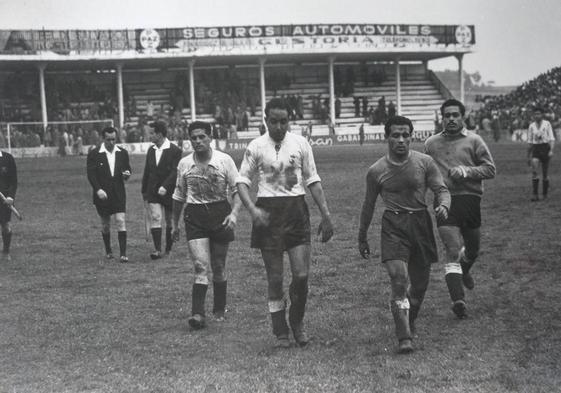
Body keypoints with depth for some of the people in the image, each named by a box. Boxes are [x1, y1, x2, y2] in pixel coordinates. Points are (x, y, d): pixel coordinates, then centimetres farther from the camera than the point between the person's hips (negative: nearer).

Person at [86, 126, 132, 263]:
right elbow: (91, 175, -7)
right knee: (105, 224, 11)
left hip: (119, 194, 1)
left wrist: (126, 174, -10)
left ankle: (123, 254, -11)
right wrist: (98, 190, -19)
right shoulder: (94, 154, -3)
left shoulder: (122, 153, 6)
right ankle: (108, 251, 29)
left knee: (120, 221, -10)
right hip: (102, 194, -1)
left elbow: (127, 169, 15)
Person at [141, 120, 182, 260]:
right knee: (155, 218, -9)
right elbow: (147, 171, 16)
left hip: (169, 191, -4)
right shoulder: (151, 150, 10)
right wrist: (144, 190, 16)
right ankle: (157, 249, -12)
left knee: (170, 221, 7)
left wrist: (165, 186, -26)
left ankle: (169, 249, 18)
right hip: (153, 191, 4)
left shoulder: (175, 150, -9)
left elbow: (175, 172, -16)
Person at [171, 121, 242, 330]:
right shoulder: (184, 164, 4)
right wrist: (174, 223, 19)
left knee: (219, 267, 9)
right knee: (200, 266, -12)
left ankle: (219, 310, 26)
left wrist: (234, 213, -18)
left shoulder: (224, 160, -4)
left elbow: (238, 190, -3)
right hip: (195, 217, 0)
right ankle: (198, 314, -15)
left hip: (220, 213, 0)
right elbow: (179, 196, 15)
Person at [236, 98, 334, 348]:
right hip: (268, 212, -1)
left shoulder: (300, 143, 4)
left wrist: (326, 215, 4)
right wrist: (253, 210, -14)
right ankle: (280, 332, 15)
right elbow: (242, 181, 3)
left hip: (296, 209, 1)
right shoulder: (256, 147, 0)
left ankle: (297, 323, 19)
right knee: (275, 279, 3)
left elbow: (312, 180, 8)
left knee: (302, 275, -6)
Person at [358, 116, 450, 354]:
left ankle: (410, 323, 37)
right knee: (399, 279, -17)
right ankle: (404, 337, -15)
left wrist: (443, 206, -21)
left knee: (420, 282, 9)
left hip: (420, 222, 2)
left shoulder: (425, 163, -1)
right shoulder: (376, 171, -1)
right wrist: (362, 238, 16)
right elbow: (369, 205, 10)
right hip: (393, 225, -2)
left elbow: (442, 190, 3)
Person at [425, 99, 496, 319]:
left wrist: (467, 171, -12)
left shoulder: (473, 141, 4)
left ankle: (464, 272, 51)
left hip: (470, 200, 1)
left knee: (473, 249, 16)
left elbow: (490, 169, 1)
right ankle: (458, 300, -18)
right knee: (452, 251, -13)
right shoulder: (431, 144, 10)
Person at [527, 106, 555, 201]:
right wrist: (529, 156, 15)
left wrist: (551, 150, -18)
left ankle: (545, 194, 22)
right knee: (534, 171, -18)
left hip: (545, 148, -1)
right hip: (536, 150, 1)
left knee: (545, 174, 5)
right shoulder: (531, 126, 8)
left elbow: (552, 138, -4)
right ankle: (535, 194, -20)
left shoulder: (547, 124, -1)